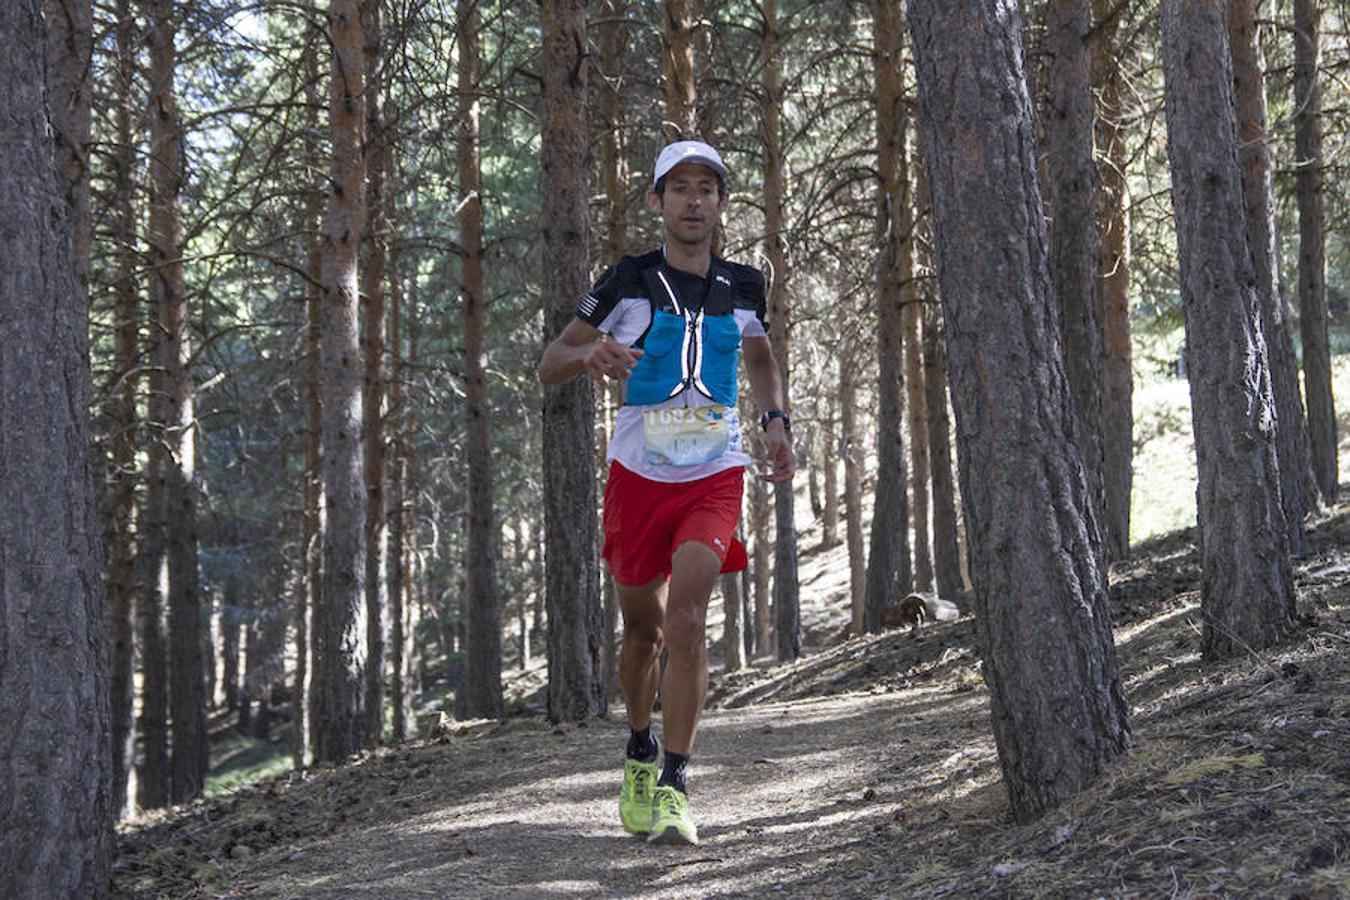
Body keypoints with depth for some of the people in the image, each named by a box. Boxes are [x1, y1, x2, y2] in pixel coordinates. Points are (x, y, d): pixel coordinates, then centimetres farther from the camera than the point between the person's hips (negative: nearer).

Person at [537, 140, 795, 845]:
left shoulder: (743, 287, 4)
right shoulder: (629, 281, -4)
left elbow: (761, 362, 25)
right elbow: (549, 368, -1)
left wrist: (776, 423, 6)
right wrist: (590, 352, -24)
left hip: (715, 476, 0)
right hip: (638, 474, 0)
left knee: (686, 618, -19)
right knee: (642, 628, 12)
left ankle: (672, 789, -16)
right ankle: (640, 756, 37)